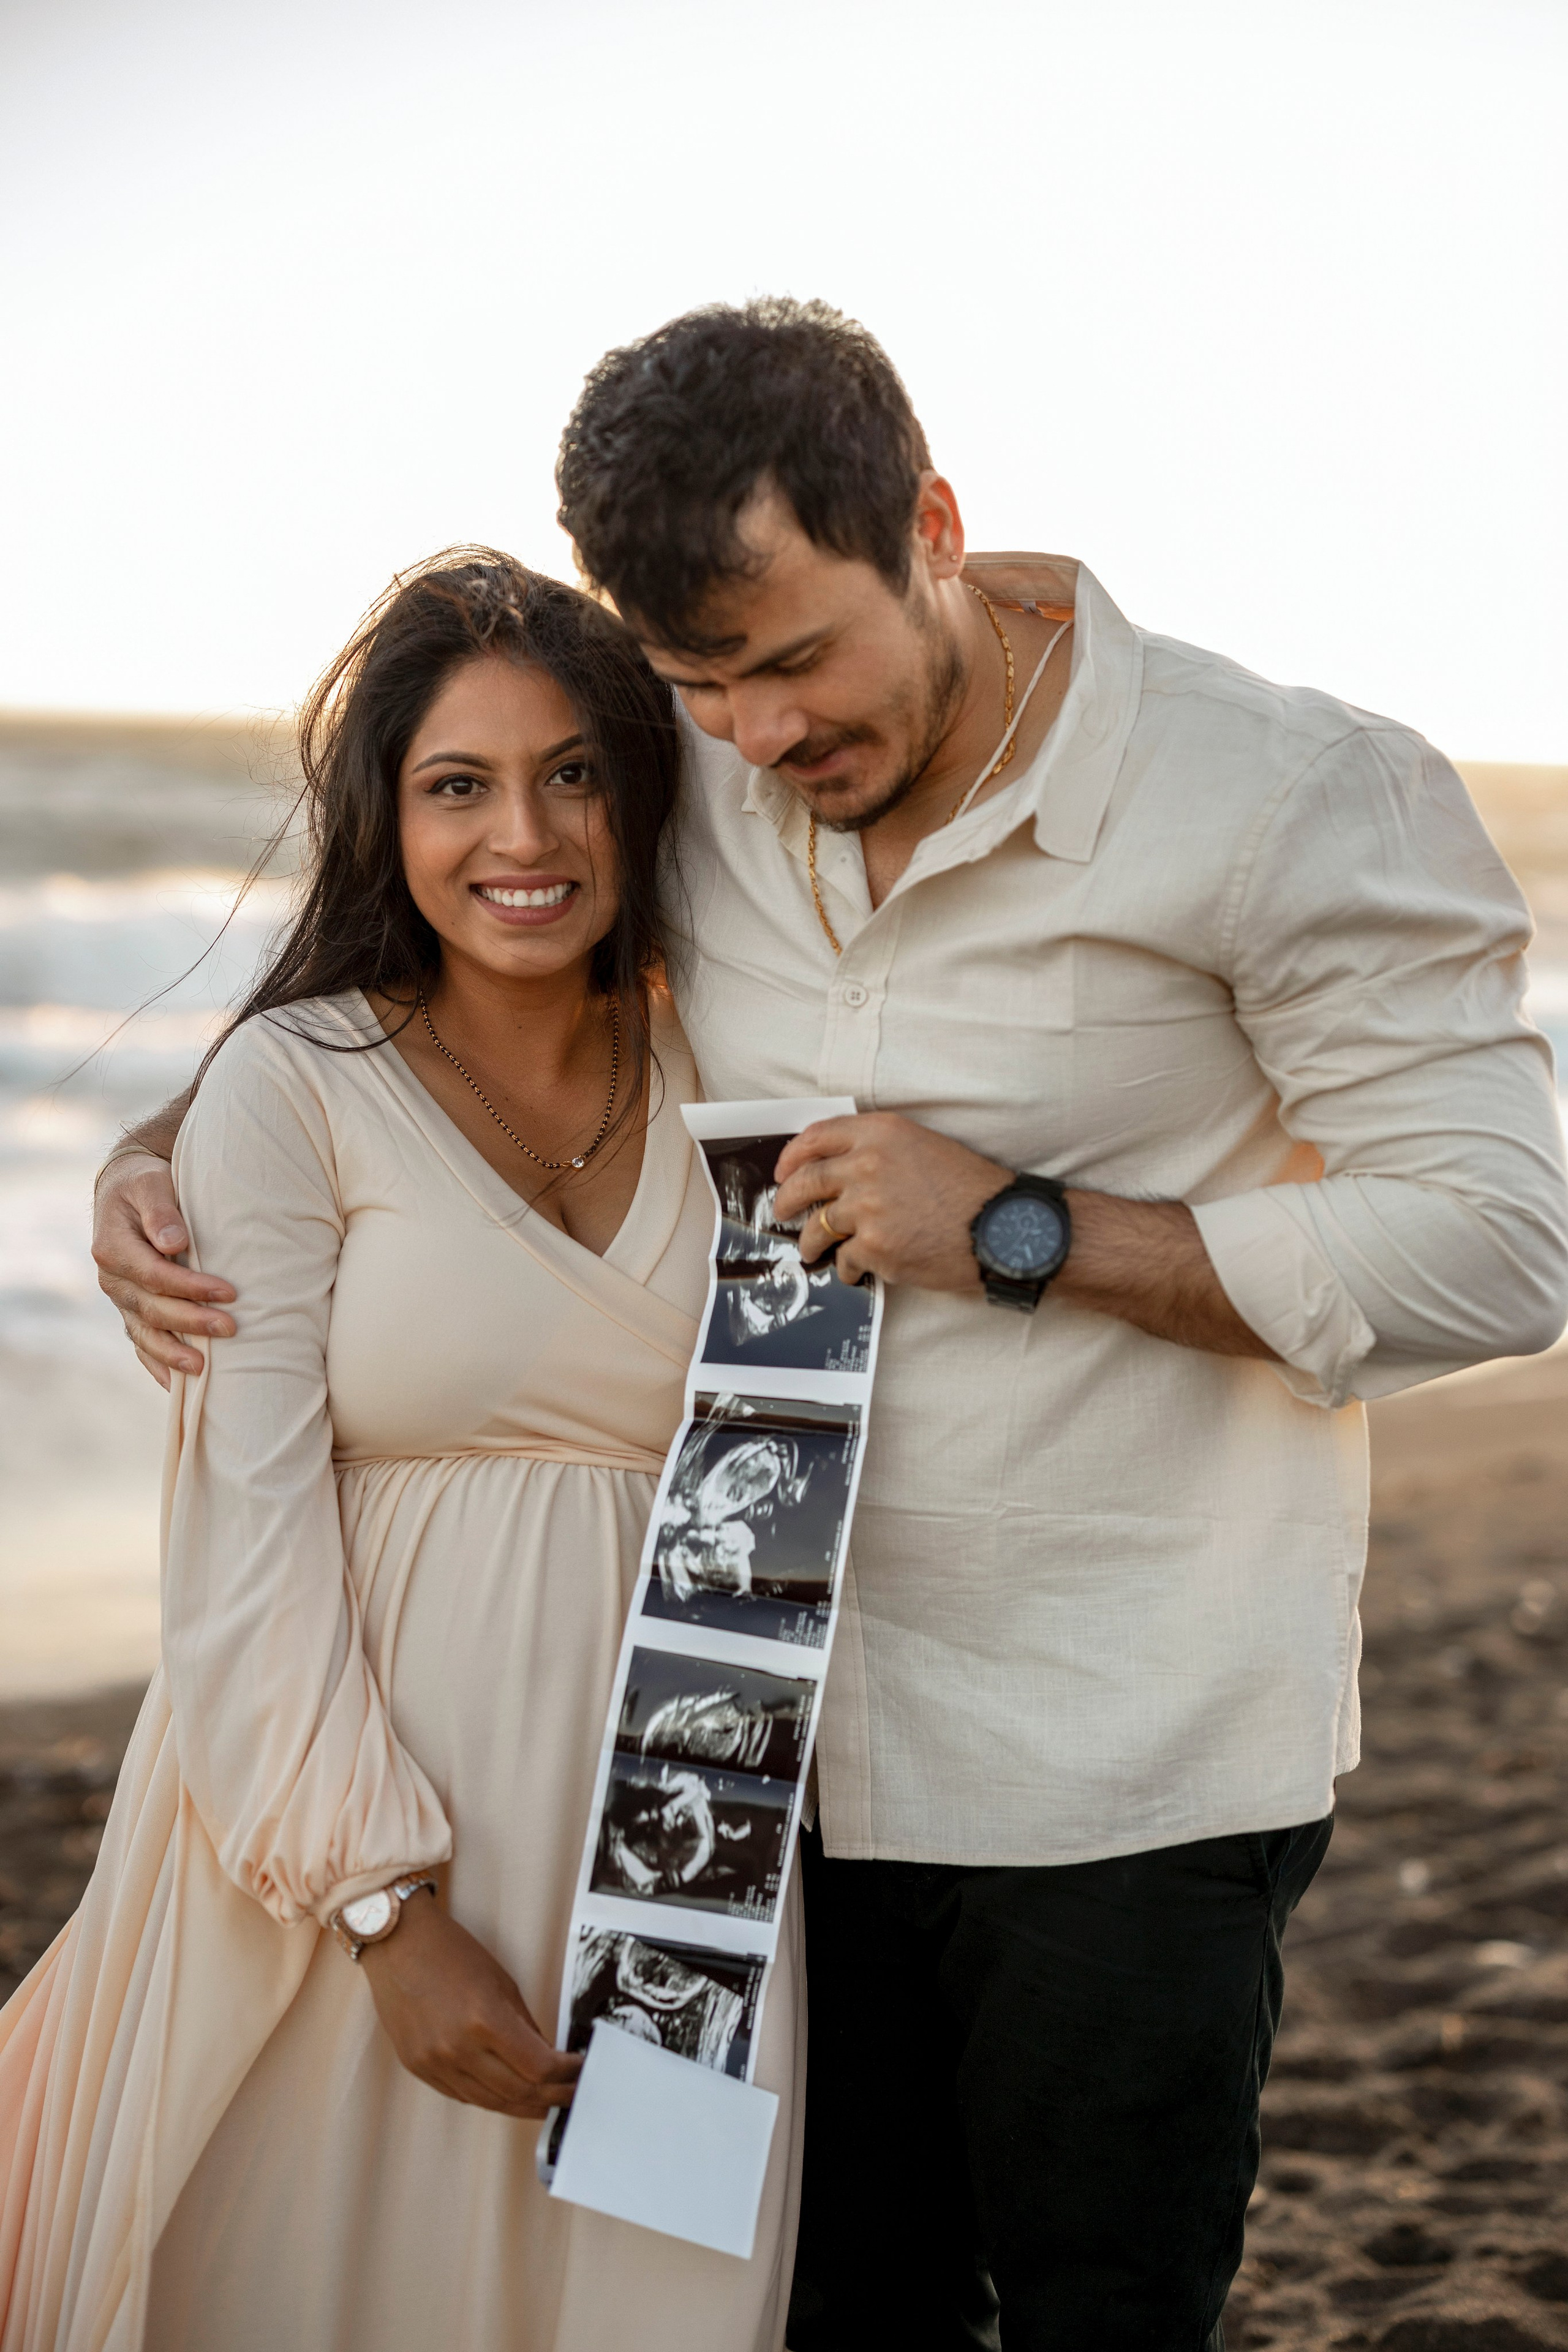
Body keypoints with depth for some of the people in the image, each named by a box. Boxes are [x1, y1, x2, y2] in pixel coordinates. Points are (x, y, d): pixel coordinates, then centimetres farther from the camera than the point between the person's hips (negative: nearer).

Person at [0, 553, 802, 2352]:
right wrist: (391, 1910, -14)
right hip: (342, 1835, -3)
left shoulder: (718, 1073, 6)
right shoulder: (295, 1087, -6)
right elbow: (246, 1548, -10)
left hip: (662, 1850, 3)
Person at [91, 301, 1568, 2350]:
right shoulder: (688, 793, 1)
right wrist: (169, 1155, -1)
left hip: (1129, 1781, -4)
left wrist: (1018, 1234, -18)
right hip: (808, 1736, 5)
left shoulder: (1292, 801, -13)